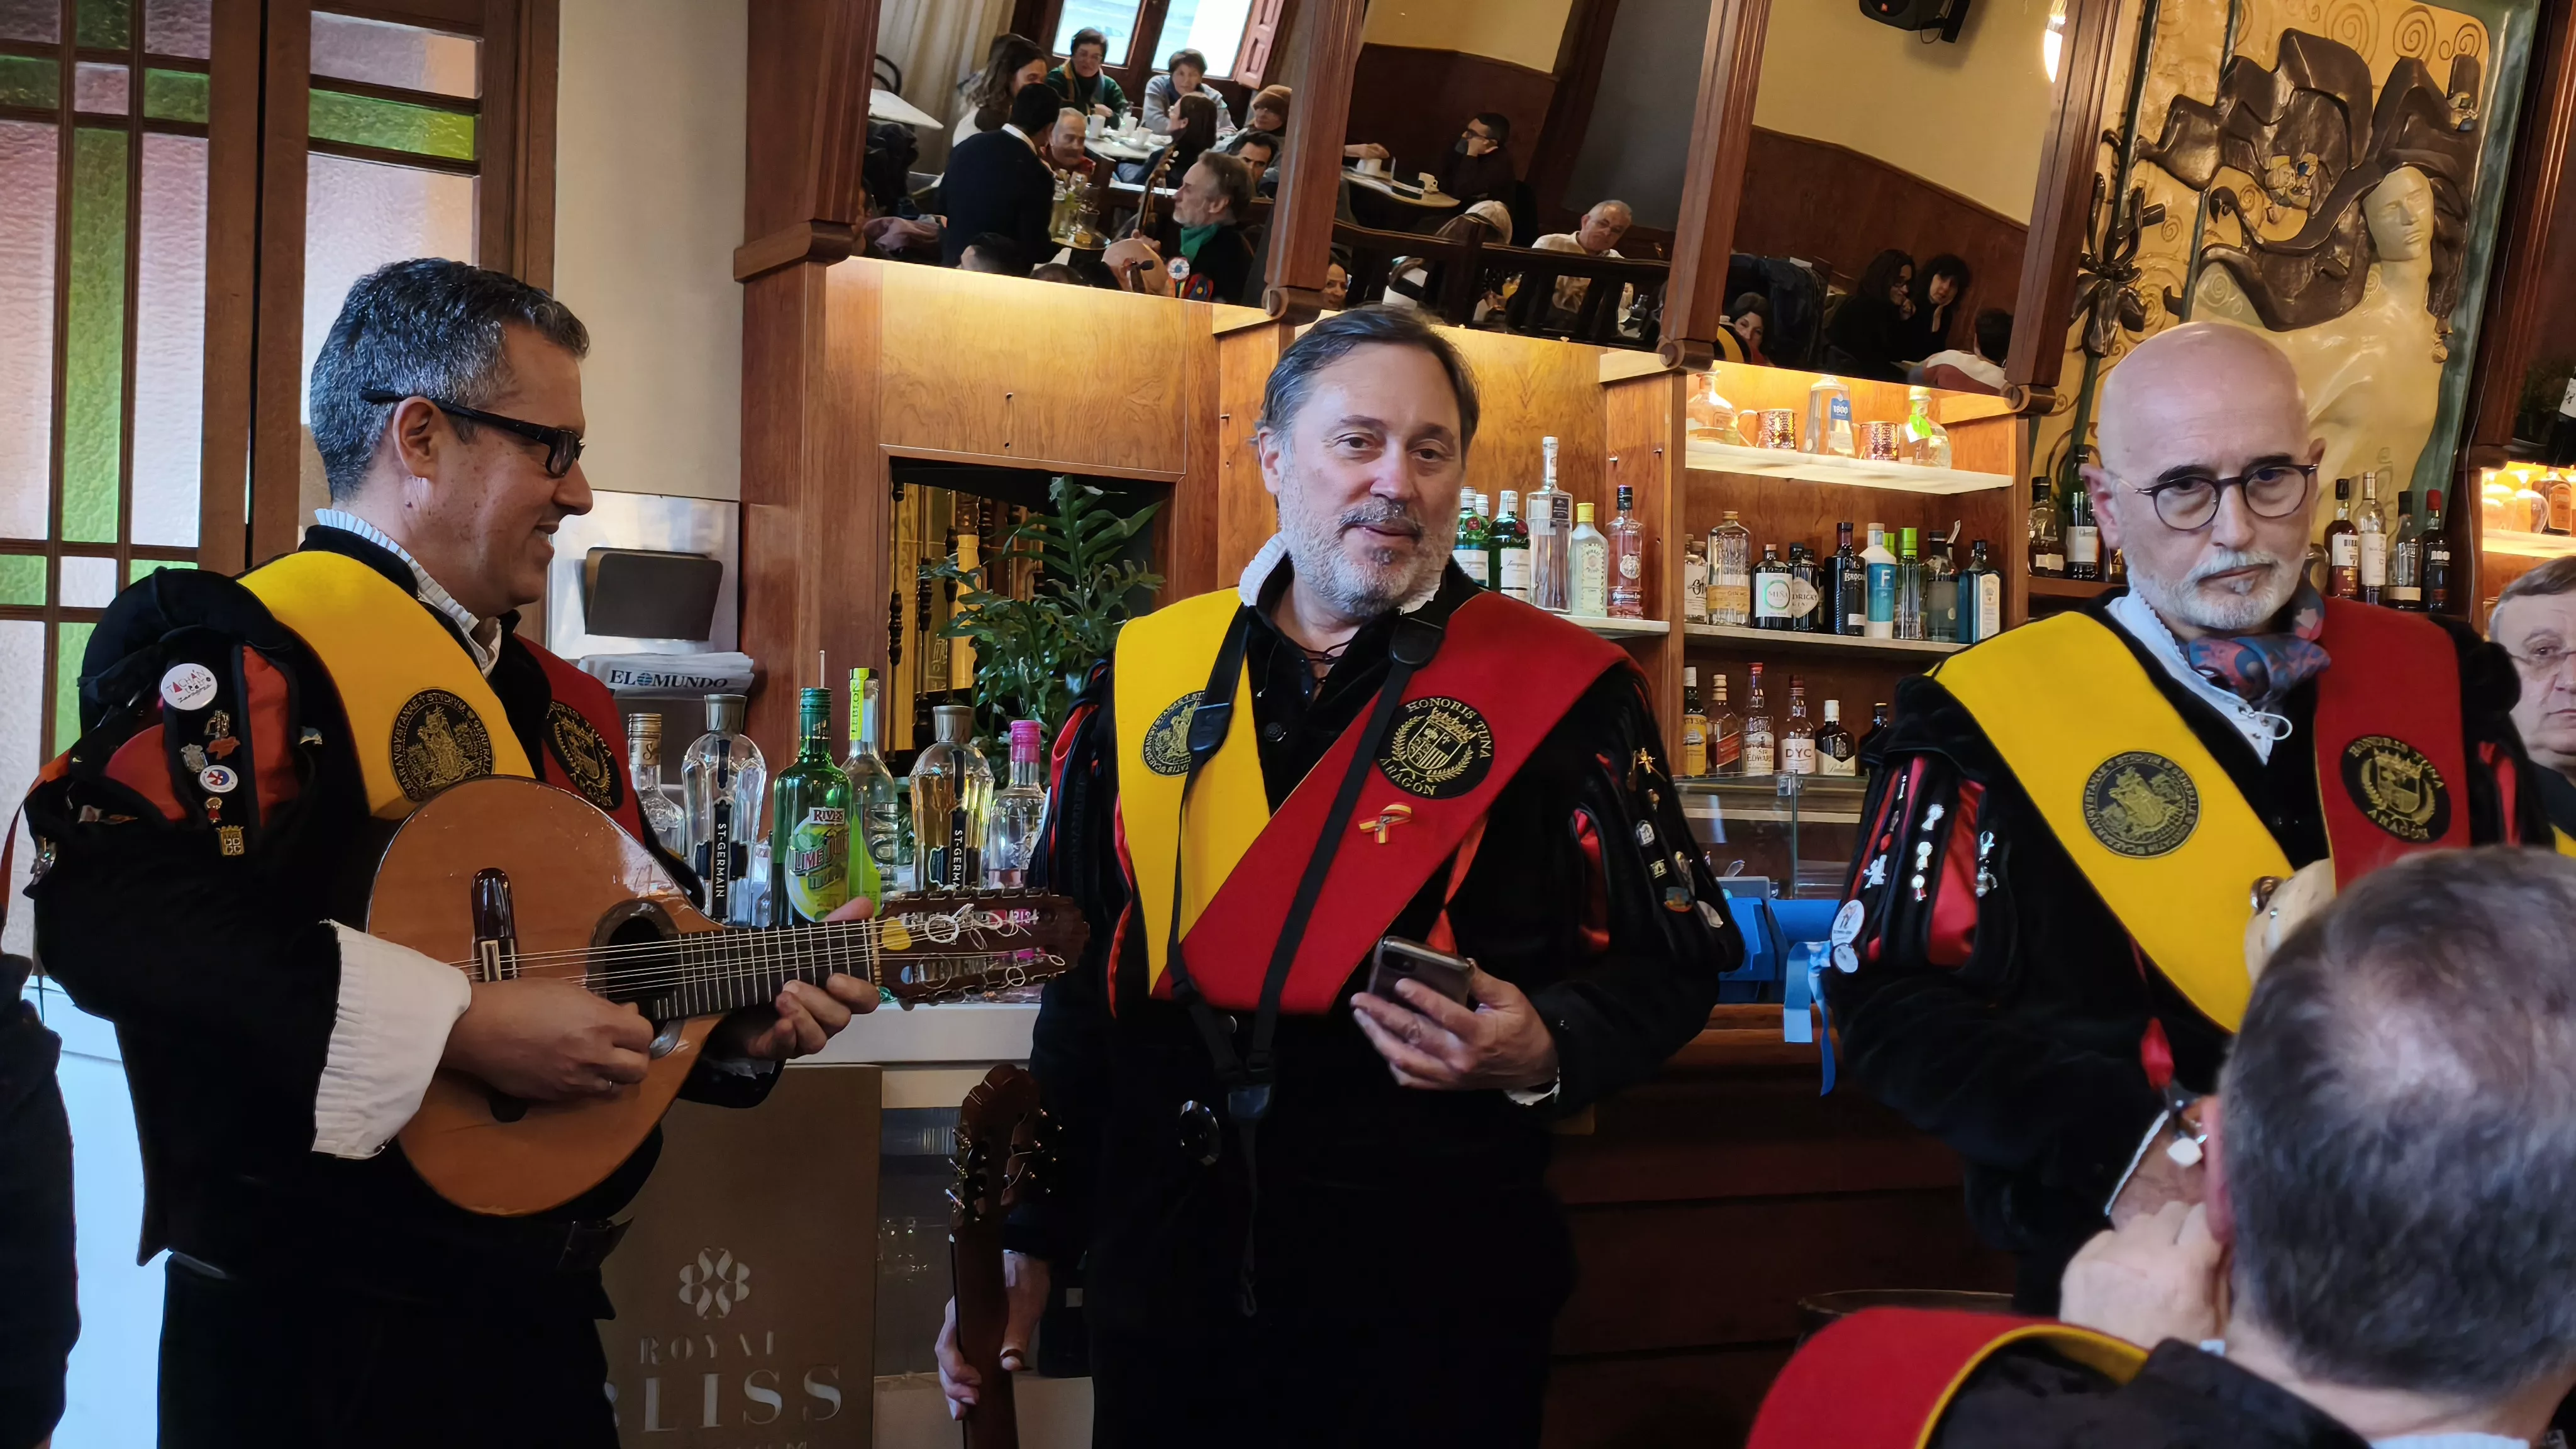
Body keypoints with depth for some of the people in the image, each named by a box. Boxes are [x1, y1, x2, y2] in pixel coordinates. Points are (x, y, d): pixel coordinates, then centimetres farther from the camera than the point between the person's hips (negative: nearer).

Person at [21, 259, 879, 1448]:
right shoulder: (253, 646, -13)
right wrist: (458, 1026, -28)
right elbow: (103, 909, -29)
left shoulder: (562, 703, 15)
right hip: (324, 1338, -8)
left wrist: (737, 1025, 3)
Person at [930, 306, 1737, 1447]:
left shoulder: (1561, 693, -2)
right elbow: (1079, 978, 13)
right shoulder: (1146, 679, 7)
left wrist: (1542, 1052, -20)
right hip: (1163, 1291, 3)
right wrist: (1028, 1237, 12)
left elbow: (1670, 961, 0)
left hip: (1429, 1308, -3)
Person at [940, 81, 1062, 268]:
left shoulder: (967, 145, -3)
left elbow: (942, 203, 12)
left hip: (953, 261, 6)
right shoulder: (1036, 176, -22)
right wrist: (1059, 249, 4)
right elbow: (1033, 249, -17)